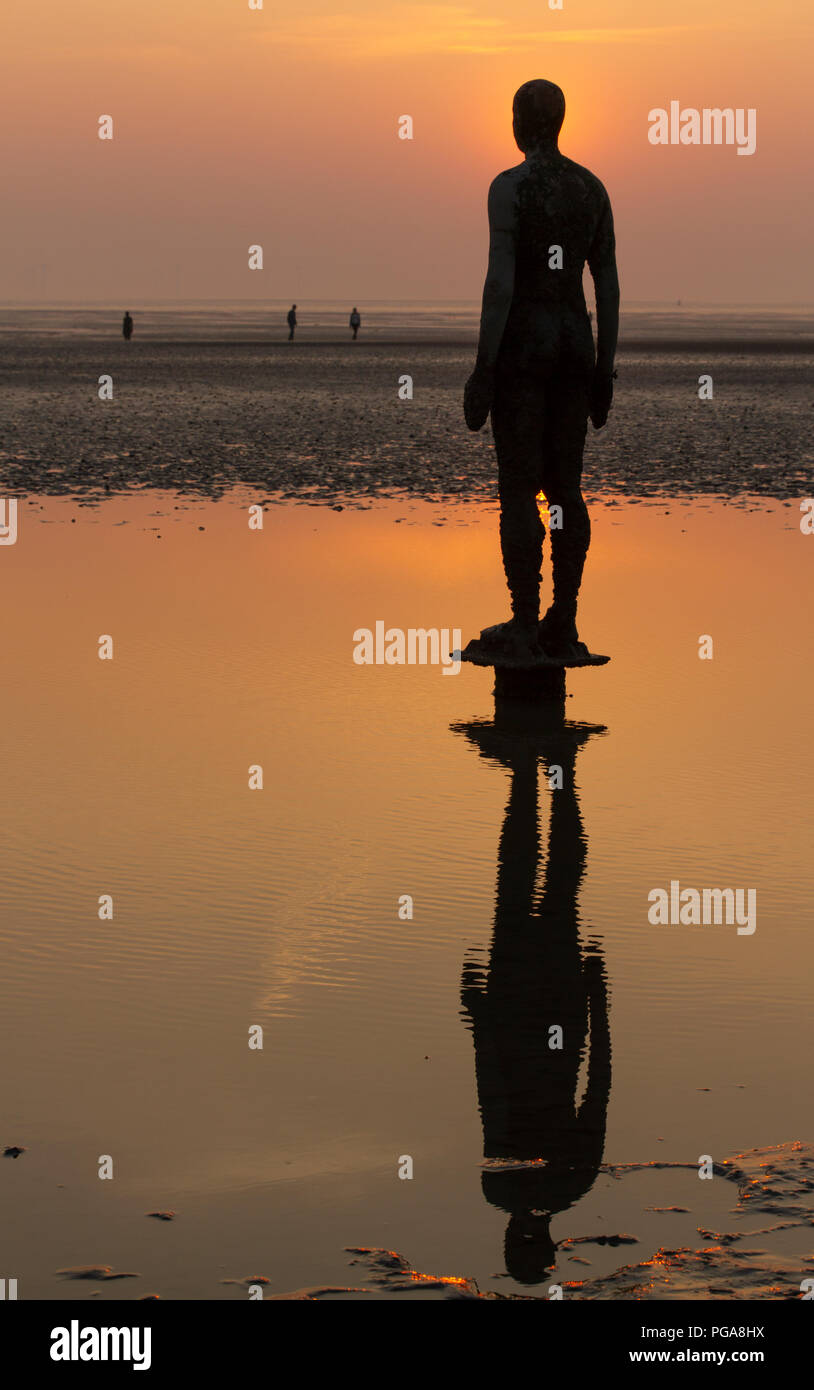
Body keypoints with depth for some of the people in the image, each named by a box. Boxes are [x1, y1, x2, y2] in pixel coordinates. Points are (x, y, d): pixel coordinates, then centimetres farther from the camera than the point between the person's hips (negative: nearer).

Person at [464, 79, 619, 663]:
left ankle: (524, 626, 1)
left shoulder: (509, 187, -12)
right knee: (565, 486, 10)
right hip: (574, 343, 6)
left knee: (518, 489, 0)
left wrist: (483, 370, -15)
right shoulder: (592, 187, 7)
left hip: (522, 343, -6)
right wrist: (604, 368, 13)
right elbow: (608, 282, 7)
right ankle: (564, 626, 10)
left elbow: (500, 280, -18)